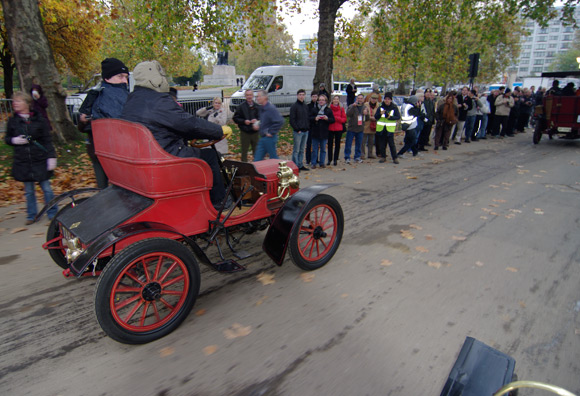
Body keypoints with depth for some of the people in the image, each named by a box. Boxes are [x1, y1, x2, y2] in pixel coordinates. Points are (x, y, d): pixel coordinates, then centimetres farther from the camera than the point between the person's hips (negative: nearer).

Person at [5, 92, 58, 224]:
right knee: (29, 191, 10)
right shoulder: (12, 121, 5)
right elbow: (6, 138, 15)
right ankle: (31, 215, 22)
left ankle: (52, 213, 14)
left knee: (46, 188, 2)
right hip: (22, 162, 3)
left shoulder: (39, 120, -2)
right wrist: (14, 140, -8)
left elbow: (47, 140, -1)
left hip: (40, 160, -2)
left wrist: (51, 156, -7)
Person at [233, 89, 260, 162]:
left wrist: (257, 120, -13)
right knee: (244, 151, 4)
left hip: (255, 132, 2)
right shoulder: (241, 107, 2)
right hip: (245, 132, -1)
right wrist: (244, 121, -15)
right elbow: (235, 118, 0)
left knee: (256, 150, 7)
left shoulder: (257, 106, 6)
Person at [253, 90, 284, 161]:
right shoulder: (262, 108, 12)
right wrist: (258, 125, 8)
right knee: (257, 159, 10)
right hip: (262, 138, 10)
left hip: (269, 138, -10)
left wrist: (271, 132, -21)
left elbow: (280, 121, -28)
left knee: (273, 158, 3)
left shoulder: (271, 108, -18)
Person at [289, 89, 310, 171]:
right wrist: (297, 129, -14)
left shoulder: (306, 106, 14)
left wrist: (308, 127, 7)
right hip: (298, 132, -6)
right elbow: (292, 120, -10)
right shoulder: (294, 106, -6)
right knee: (296, 150, -3)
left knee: (302, 150, 12)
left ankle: (300, 165, 20)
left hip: (305, 131, 6)